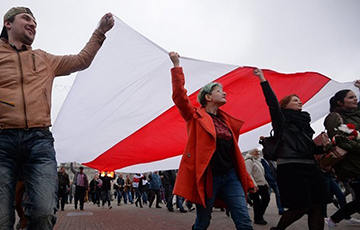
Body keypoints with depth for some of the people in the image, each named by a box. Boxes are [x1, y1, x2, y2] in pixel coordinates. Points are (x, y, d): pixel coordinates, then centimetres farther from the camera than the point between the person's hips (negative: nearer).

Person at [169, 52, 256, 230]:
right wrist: (176, 65, -14)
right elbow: (179, 95, -12)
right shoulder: (196, 116, 2)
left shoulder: (226, 120, 16)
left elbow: (234, 151, 19)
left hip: (230, 175, 5)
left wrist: (247, 179, 18)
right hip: (207, 177, -5)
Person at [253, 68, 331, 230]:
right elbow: (272, 102, -13)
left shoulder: (304, 123, 22)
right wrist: (262, 79, -18)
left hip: (309, 166, 7)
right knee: (301, 207, -7)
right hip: (290, 166, -7)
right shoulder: (282, 120, 3)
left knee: (317, 206, 1)